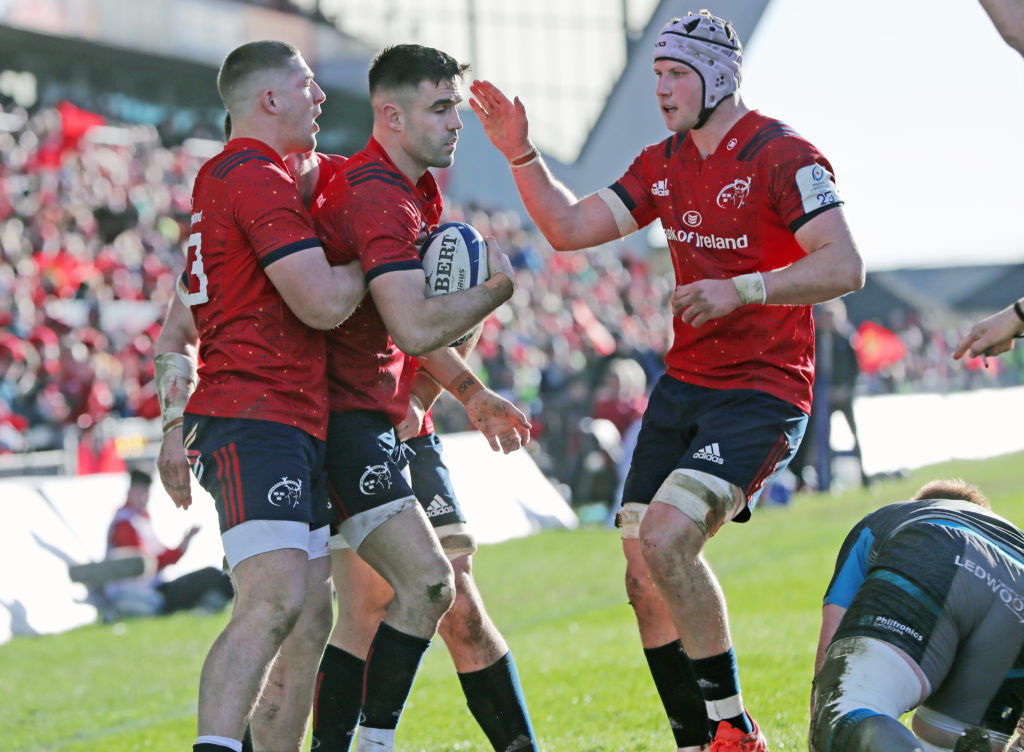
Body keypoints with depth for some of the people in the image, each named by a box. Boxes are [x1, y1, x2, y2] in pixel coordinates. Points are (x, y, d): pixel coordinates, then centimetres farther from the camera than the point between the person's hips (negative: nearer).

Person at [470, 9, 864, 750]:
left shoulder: (782, 155, -12)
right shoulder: (664, 165, 12)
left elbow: (845, 267, -19)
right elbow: (569, 228, 11)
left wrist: (742, 288, -29)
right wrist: (522, 155, -2)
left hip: (761, 395, -8)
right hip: (683, 387, 8)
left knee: (665, 538, -24)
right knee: (645, 577, 1)